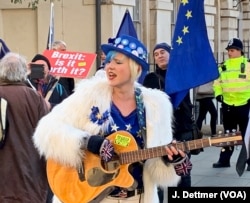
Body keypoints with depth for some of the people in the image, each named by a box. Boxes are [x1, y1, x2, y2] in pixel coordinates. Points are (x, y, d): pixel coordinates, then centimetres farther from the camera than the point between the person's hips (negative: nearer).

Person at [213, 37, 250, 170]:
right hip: (227, 105, 5)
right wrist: (218, 94, 2)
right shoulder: (223, 66, 8)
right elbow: (217, 82, 17)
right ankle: (224, 160, 20)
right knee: (228, 134, 13)